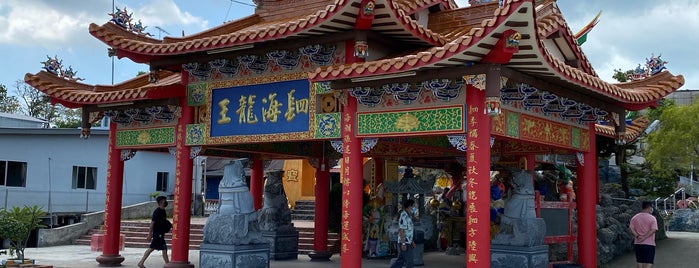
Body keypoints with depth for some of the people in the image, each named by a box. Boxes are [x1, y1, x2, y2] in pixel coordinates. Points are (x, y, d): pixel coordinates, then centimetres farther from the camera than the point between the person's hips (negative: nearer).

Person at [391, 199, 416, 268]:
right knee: (409, 262, -4)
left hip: (407, 242, 10)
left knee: (400, 261, 12)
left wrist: (411, 241, 22)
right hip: (404, 243, -10)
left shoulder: (408, 216, 14)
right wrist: (403, 243, -24)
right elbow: (401, 230, -21)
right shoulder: (404, 216, -18)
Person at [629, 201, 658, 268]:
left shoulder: (635, 217, 6)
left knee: (639, 262, 12)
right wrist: (644, 237, -17)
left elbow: (631, 228, -4)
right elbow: (653, 230, -17)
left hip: (638, 244, 4)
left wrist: (637, 236, -11)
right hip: (649, 244, -4)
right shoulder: (652, 218, -6)